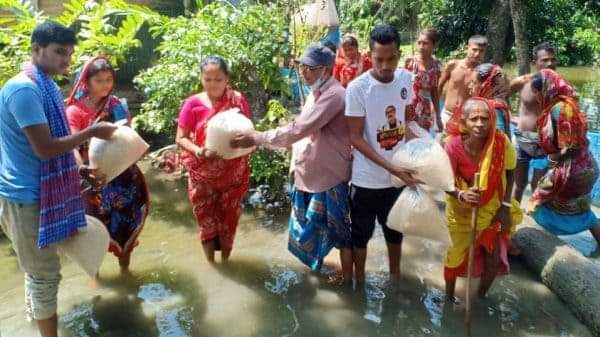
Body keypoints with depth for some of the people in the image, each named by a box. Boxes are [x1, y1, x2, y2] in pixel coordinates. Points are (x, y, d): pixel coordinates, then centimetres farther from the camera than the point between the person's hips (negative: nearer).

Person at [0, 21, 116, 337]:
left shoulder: (44, 86, 9)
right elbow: (44, 148, -26)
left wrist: (80, 172, 12)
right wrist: (91, 132, -18)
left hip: (36, 190, 9)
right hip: (26, 195, -9)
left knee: (37, 266, 27)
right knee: (45, 272, 2)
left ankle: (34, 307, 47)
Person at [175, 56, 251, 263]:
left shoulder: (238, 101, -5)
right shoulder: (193, 104, -9)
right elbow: (180, 138, -5)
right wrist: (198, 151, -24)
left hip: (233, 173, 1)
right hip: (203, 174, -1)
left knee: (229, 219, 15)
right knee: (206, 220, 10)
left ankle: (225, 261, 37)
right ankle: (211, 264, 29)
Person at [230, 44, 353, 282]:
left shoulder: (333, 95, -24)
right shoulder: (317, 93, 9)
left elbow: (298, 129, -30)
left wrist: (256, 138, -26)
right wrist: (296, 163, 12)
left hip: (329, 174, -9)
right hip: (309, 172, 9)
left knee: (339, 228, 6)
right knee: (311, 223, 23)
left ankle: (347, 279, 22)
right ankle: (316, 261, 44)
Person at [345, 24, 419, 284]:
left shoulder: (406, 79, -4)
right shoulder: (357, 87, -18)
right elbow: (356, 138, -16)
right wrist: (392, 168, -22)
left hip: (400, 174, 4)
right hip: (368, 178, -4)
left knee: (395, 230, 22)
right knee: (362, 233, 13)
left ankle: (395, 276, 44)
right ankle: (359, 283, 34)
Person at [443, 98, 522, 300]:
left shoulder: (501, 142, -22)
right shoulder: (453, 145, -27)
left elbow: (508, 174, -6)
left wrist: (505, 207, -7)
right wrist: (461, 195, -40)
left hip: (491, 208, 2)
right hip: (461, 210, -2)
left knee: (494, 259, 8)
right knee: (456, 255, 11)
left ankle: (481, 295, 37)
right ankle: (449, 296, 37)